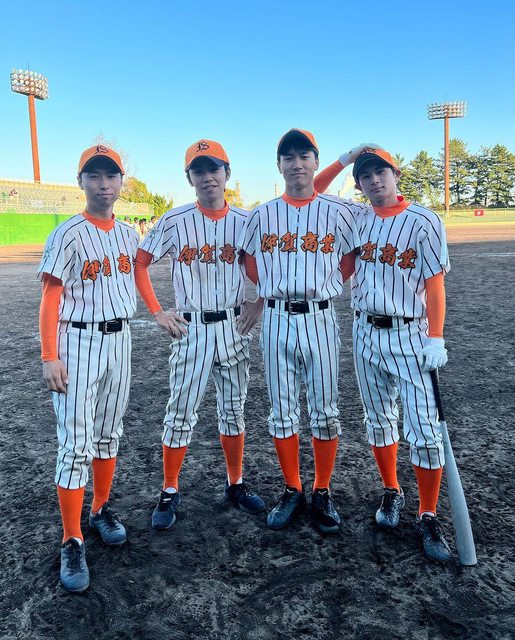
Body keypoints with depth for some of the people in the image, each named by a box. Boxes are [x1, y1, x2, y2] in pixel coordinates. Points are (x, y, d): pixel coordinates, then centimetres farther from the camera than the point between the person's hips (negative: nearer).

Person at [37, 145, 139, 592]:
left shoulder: (129, 235, 8)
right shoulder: (69, 235, -8)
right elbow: (50, 298, -11)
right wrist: (50, 356, -18)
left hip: (119, 340, 6)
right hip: (77, 342, -5)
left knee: (109, 434, 16)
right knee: (76, 443, -4)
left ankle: (101, 509, 34)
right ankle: (72, 542, 6)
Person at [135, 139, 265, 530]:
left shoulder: (245, 221, 2)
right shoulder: (175, 221, -3)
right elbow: (140, 264, 1)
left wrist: (258, 303, -1)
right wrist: (157, 312, -5)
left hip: (234, 327, 2)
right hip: (190, 328, -2)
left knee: (234, 409, 12)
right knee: (181, 412, 2)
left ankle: (236, 484, 28)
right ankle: (170, 493, 18)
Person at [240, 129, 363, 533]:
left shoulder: (338, 212, 3)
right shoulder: (263, 215, 7)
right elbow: (250, 262, 15)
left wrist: (324, 285, -2)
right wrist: (274, 289, 6)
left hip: (320, 319, -1)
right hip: (277, 320, 2)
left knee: (325, 411, 4)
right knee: (282, 412, 7)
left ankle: (322, 493, 21)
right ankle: (293, 491, 23)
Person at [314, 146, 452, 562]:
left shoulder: (424, 221, -6)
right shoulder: (357, 218, 6)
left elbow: (434, 283, -8)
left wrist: (436, 339, -14)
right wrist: (344, 160, 5)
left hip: (409, 335, -4)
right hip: (366, 332, 5)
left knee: (425, 431, -5)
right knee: (379, 421, 14)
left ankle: (428, 517, 10)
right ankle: (392, 493, 32)